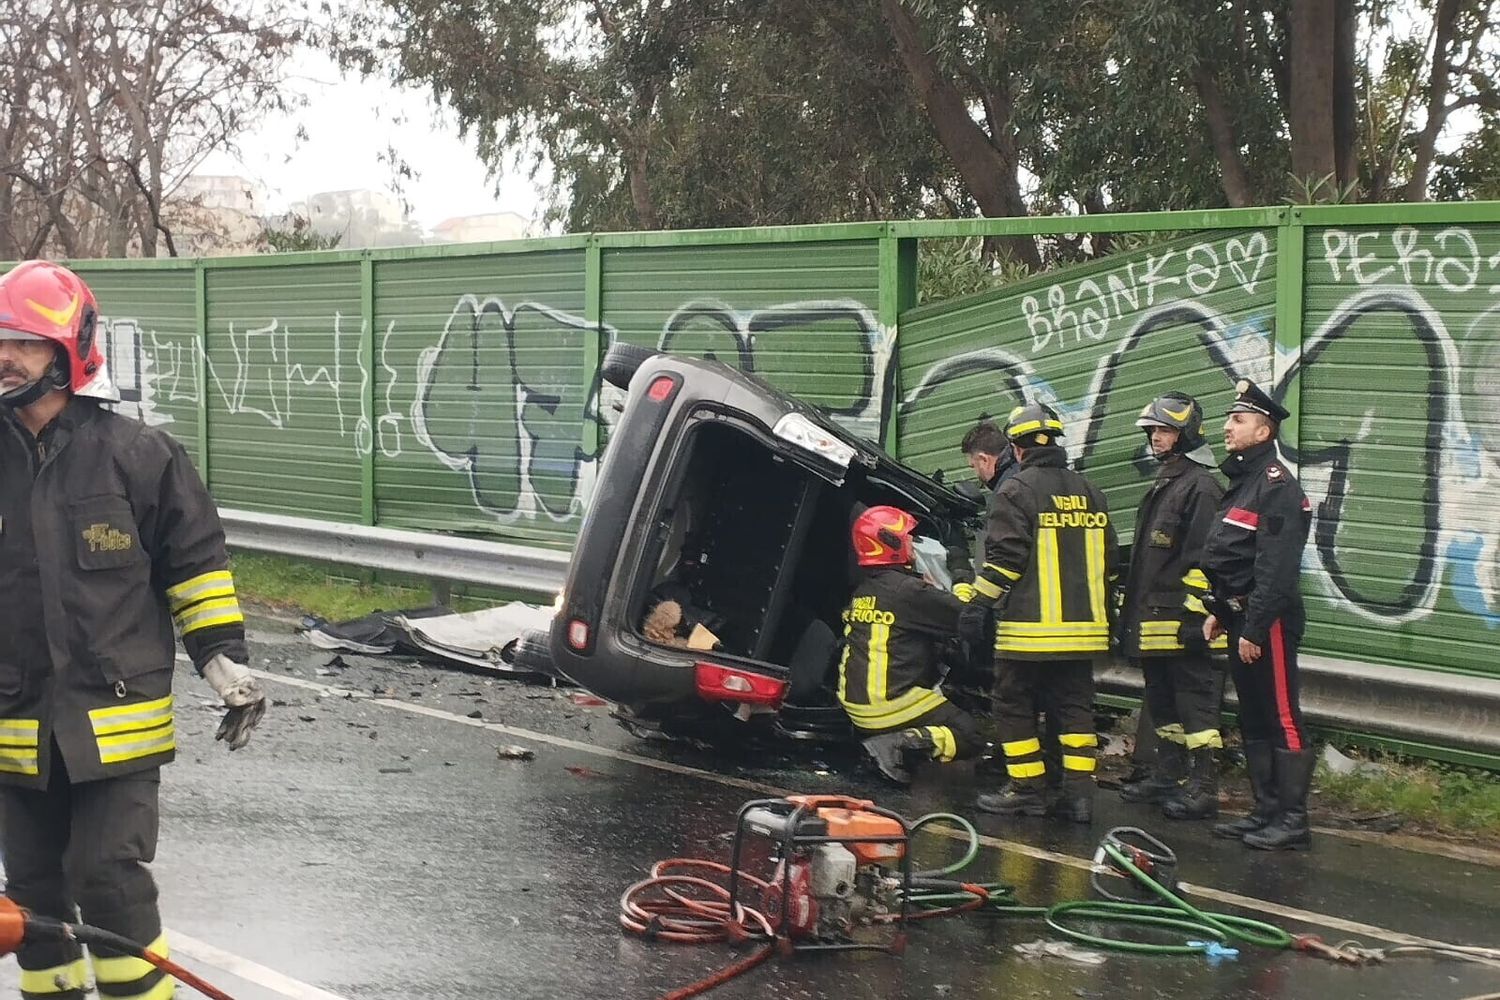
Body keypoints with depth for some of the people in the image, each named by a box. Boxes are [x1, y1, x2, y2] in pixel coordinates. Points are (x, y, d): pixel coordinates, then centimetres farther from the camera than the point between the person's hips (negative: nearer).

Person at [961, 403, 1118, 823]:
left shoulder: (1019, 489, -7)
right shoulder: (1088, 492, 14)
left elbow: (1003, 555, -14)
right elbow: (1106, 559, 19)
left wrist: (979, 604, -10)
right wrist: (1105, 614, 27)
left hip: (1030, 628, -6)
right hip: (1082, 626, 6)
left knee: (1014, 705, 4)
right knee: (1075, 706, 9)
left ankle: (1027, 789, 4)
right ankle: (1078, 792, 3)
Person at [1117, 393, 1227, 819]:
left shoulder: (1201, 486, -11)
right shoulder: (1162, 485, 21)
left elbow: (1202, 559, -18)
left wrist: (1194, 613, -22)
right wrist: (1132, 611, 26)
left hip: (1182, 621, -10)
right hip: (1154, 620, 10)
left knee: (1195, 702, -8)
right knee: (1162, 701, 16)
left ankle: (1203, 788, -8)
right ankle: (1167, 776, 25)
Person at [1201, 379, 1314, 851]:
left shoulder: (1278, 485, -15)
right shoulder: (1242, 480, 17)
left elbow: (1276, 568, -21)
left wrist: (1254, 629, -23)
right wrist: (1218, 612, 18)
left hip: (1267, 622, -10)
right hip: (1240, 619, 10)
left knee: (1282, 719, -7)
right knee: (1253, 720, 14)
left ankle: (1293, 820, -5)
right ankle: (1266, 810, 20)